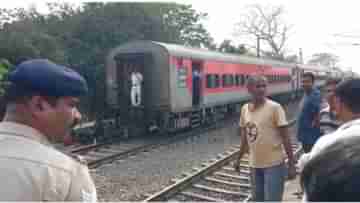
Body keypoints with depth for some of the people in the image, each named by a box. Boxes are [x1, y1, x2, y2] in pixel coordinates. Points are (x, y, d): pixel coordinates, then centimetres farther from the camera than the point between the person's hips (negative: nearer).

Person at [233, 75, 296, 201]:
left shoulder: (275, 108, -14)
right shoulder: (245, 109, 2)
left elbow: (285, 137, -12)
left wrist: (291, 164, -13)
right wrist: (239, 159, 18)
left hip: (274, 164, -5)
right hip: (254, 165, 6)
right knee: (257, 199, 18)